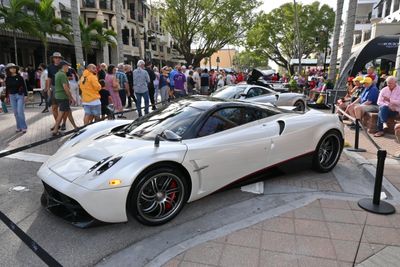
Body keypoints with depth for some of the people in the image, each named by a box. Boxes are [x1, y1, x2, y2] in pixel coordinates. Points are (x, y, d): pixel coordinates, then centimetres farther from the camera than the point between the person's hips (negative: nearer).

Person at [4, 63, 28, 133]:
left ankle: (24, 127, 1)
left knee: (20, 112, -8)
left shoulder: (19, 77, -5)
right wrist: (6, 97, 15)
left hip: (20, 95, -4)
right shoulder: (7, 78, 5)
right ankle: (19, 127, 15)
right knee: (16, 113, 7)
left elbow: (24, 86, -5)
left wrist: (25, 95, -10)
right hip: (12, 96, 4)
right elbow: (7, 88, 13)